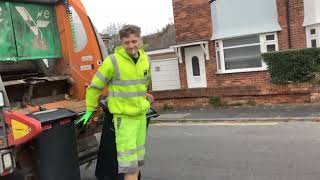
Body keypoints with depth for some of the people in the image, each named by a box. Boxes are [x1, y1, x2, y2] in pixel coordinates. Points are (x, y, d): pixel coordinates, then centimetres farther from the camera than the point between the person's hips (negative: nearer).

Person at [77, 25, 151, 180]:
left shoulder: (145, 59, 2)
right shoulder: (113, 61, -16)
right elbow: (95, 86, -8)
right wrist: (90, 110, -2)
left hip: (141, 114, 6)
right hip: (123, 115, -6)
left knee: (137, 157, 17)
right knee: (128, 161, -5)